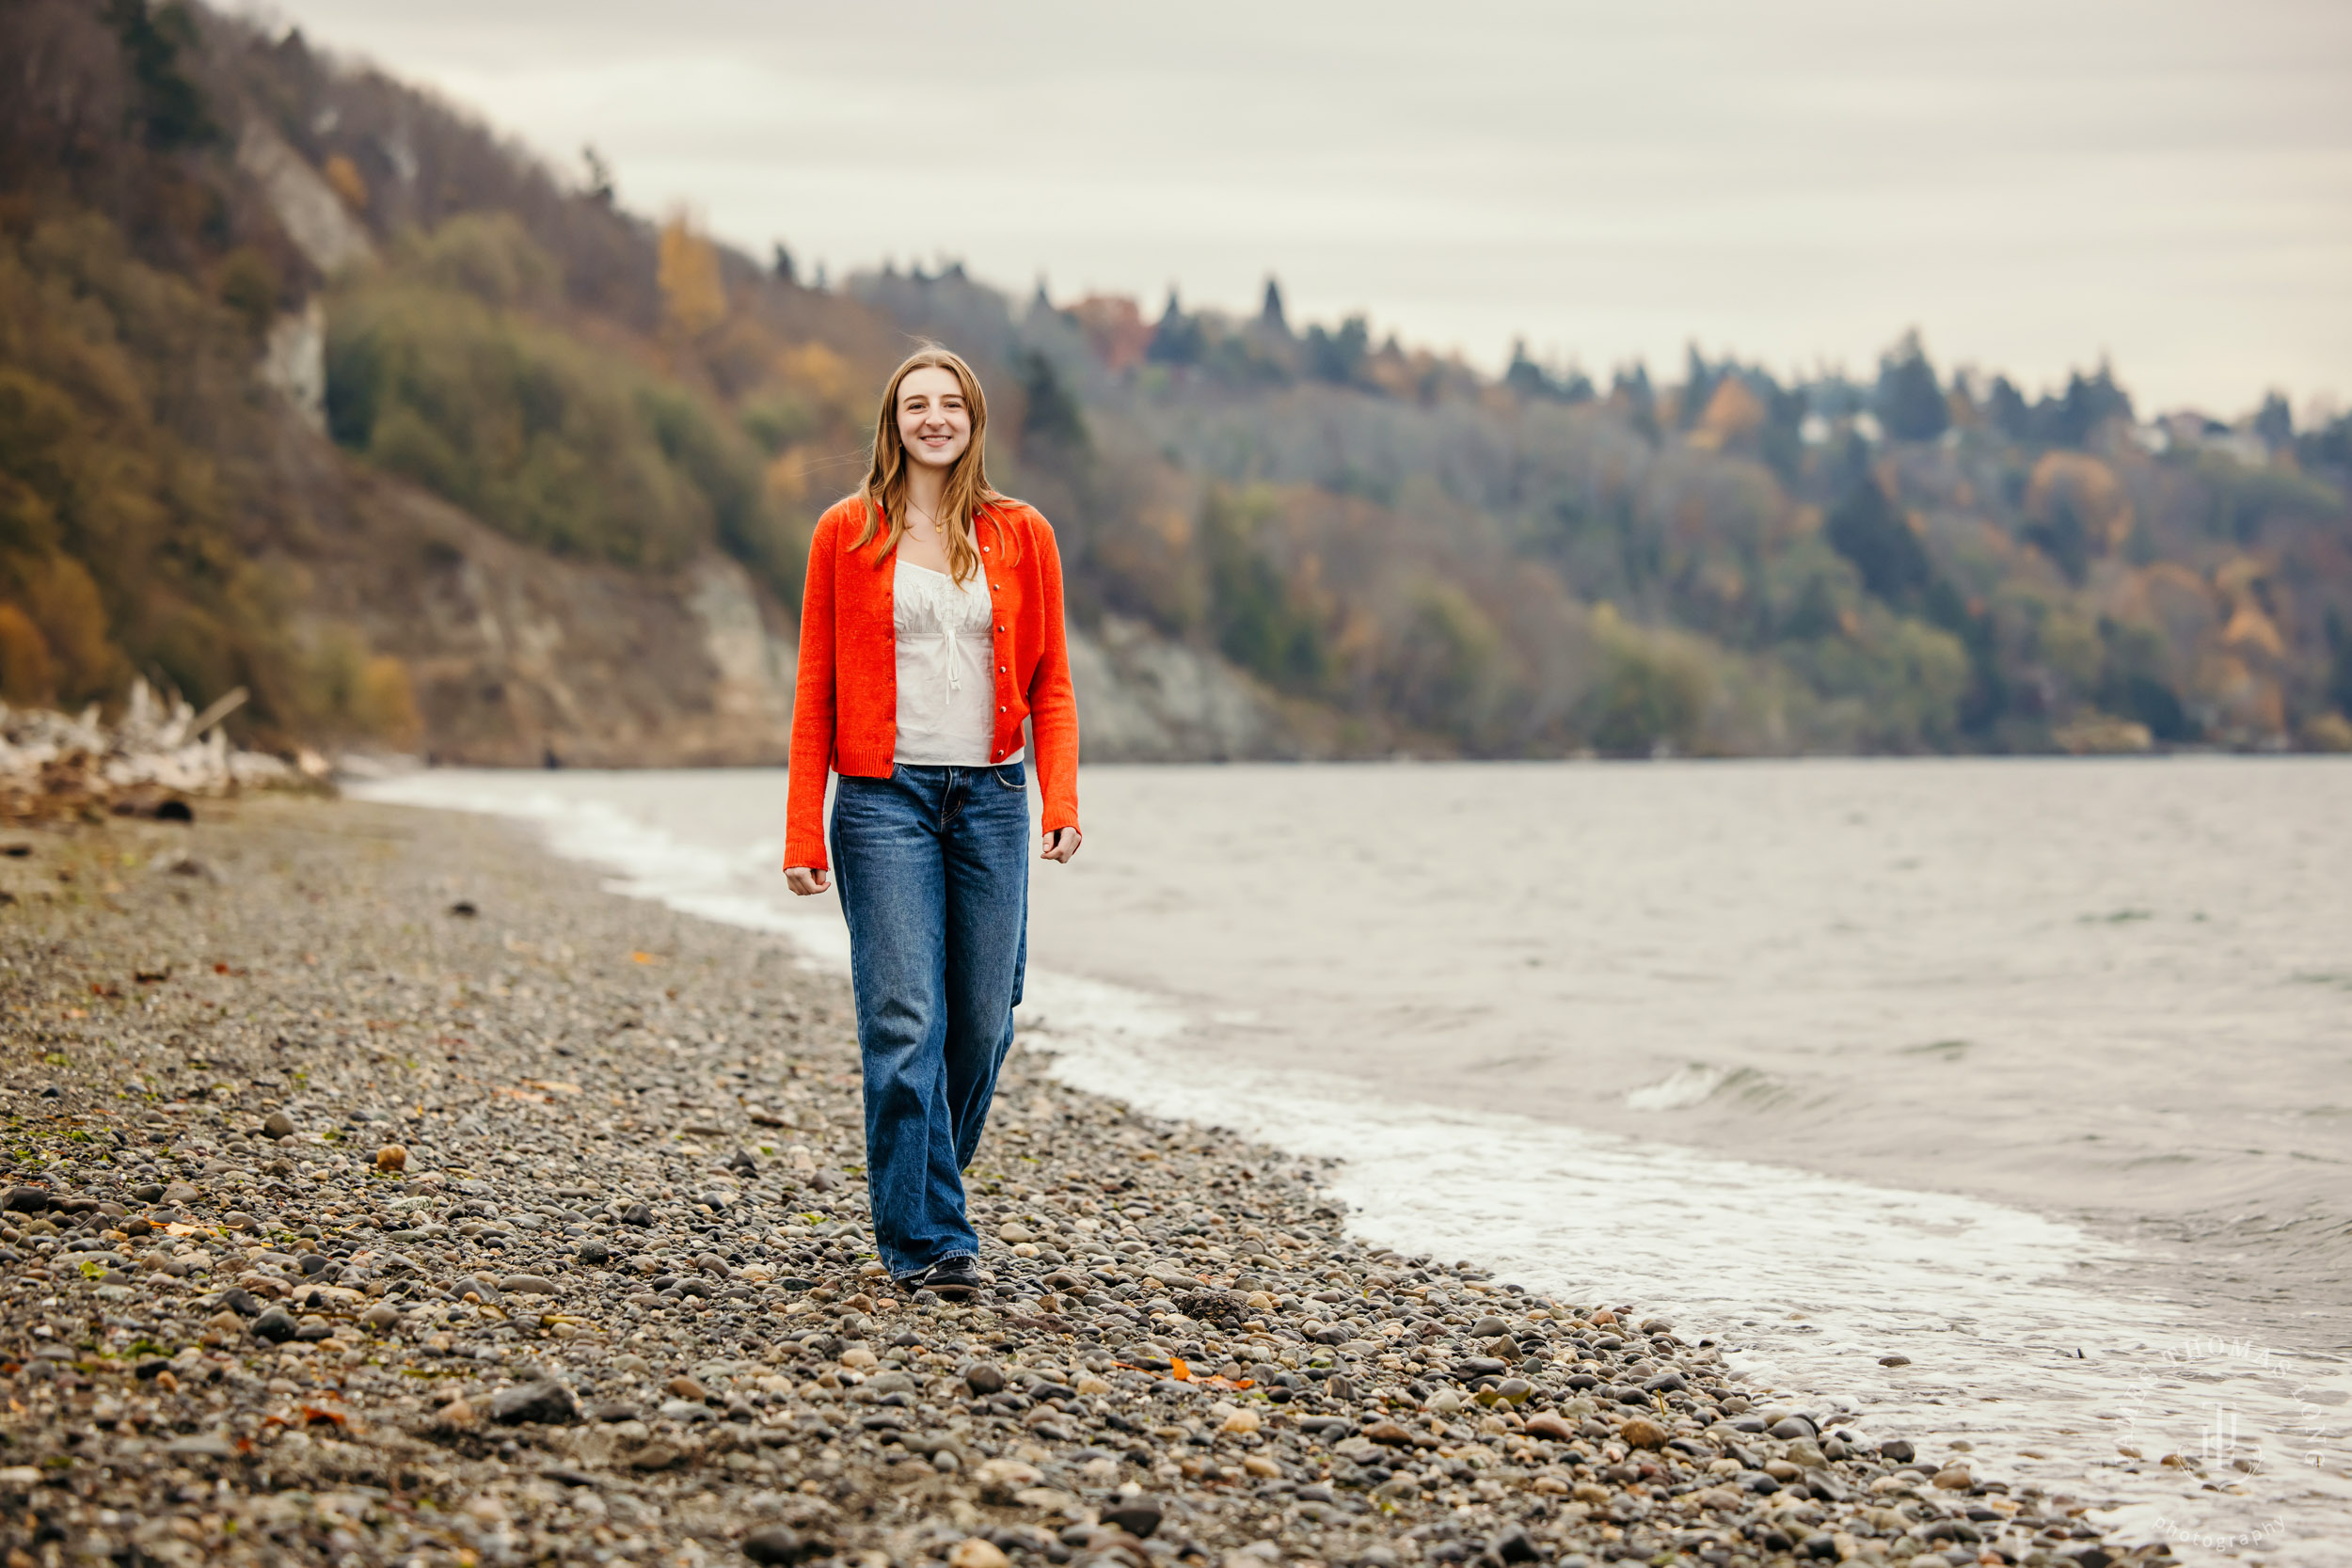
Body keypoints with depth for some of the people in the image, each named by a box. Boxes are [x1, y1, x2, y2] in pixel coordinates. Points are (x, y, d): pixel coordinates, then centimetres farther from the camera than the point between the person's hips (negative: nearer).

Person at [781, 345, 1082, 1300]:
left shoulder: (1020, 536, 8)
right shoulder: (847, 534, 3)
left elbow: (1050, 685, 9)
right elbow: (816, 687, 3)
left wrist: (1061, 800, -6)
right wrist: (803, 831, -4)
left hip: (990, 796, 3)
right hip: (886, 796, -2)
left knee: (982, 1022, 5)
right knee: (905, 1023, -9)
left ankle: (921, 1181, 29)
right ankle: (928, 1238, -4)